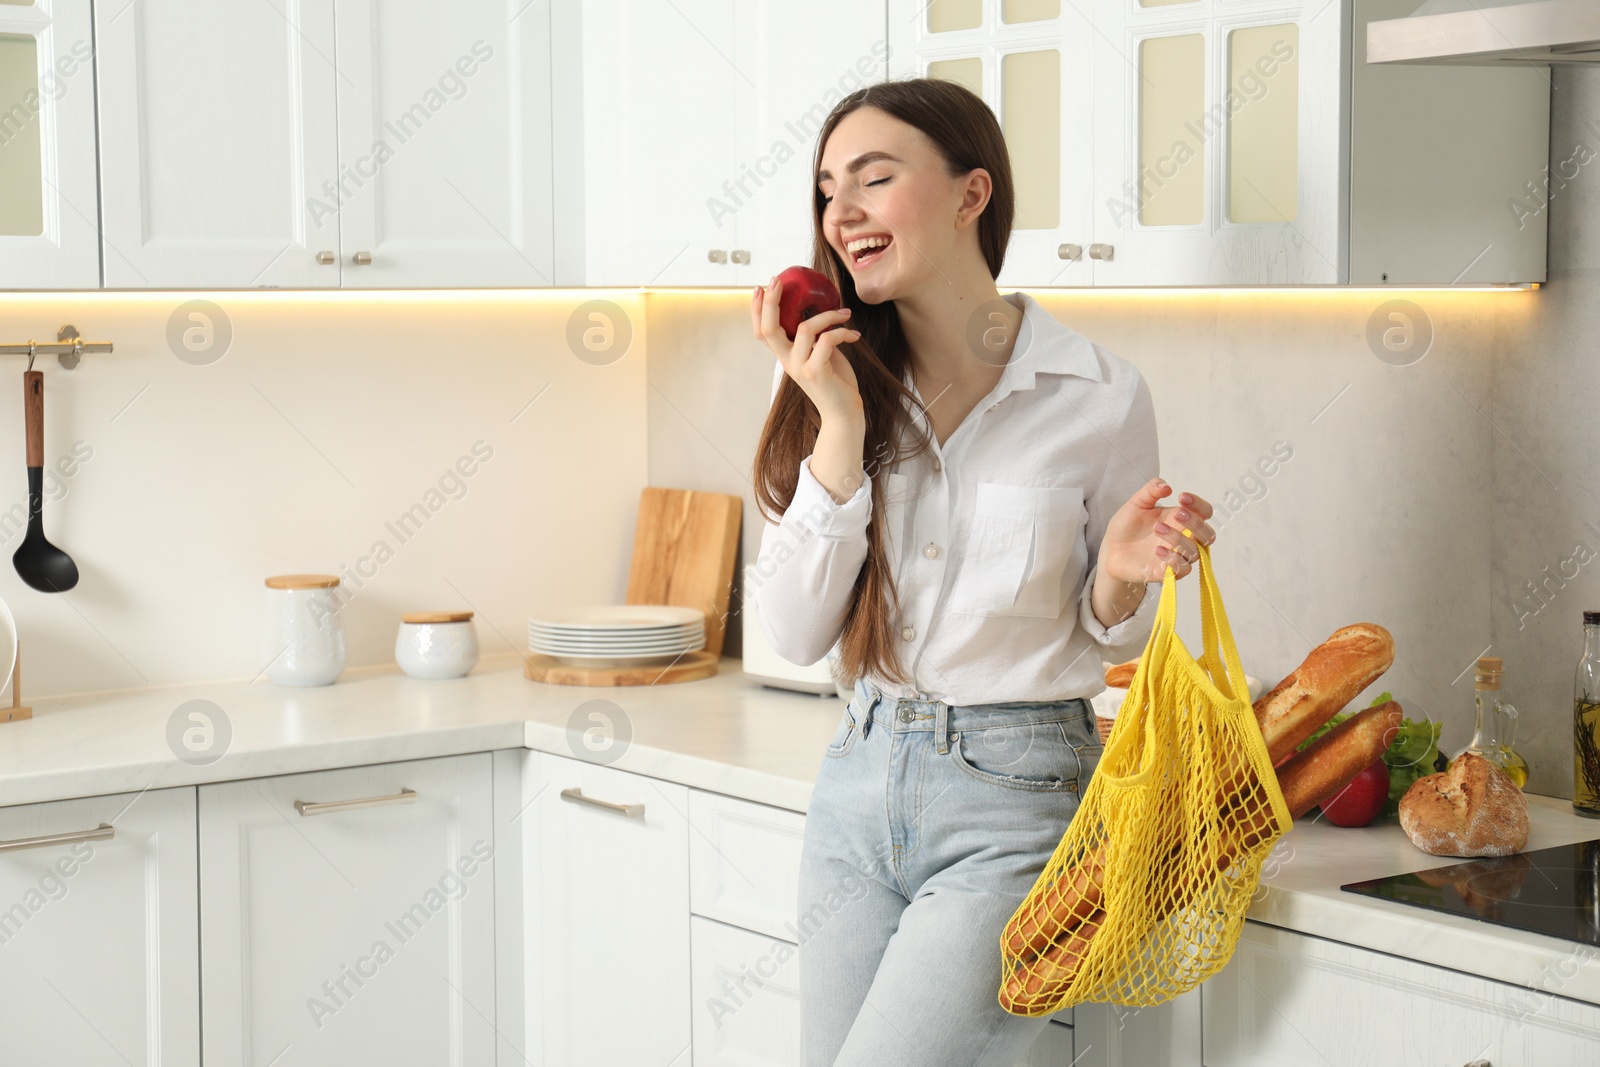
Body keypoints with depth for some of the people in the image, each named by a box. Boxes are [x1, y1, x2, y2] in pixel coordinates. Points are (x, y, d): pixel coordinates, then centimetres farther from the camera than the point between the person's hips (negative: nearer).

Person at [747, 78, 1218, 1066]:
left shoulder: (1099, 395, -7)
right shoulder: (842, 380, 3)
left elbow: (1109, 645, 5)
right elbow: (795, 634, -5)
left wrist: (1120, 577, -17)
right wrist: (842, 428, -12)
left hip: (1015, 798, -4)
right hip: (860, 777, 5)